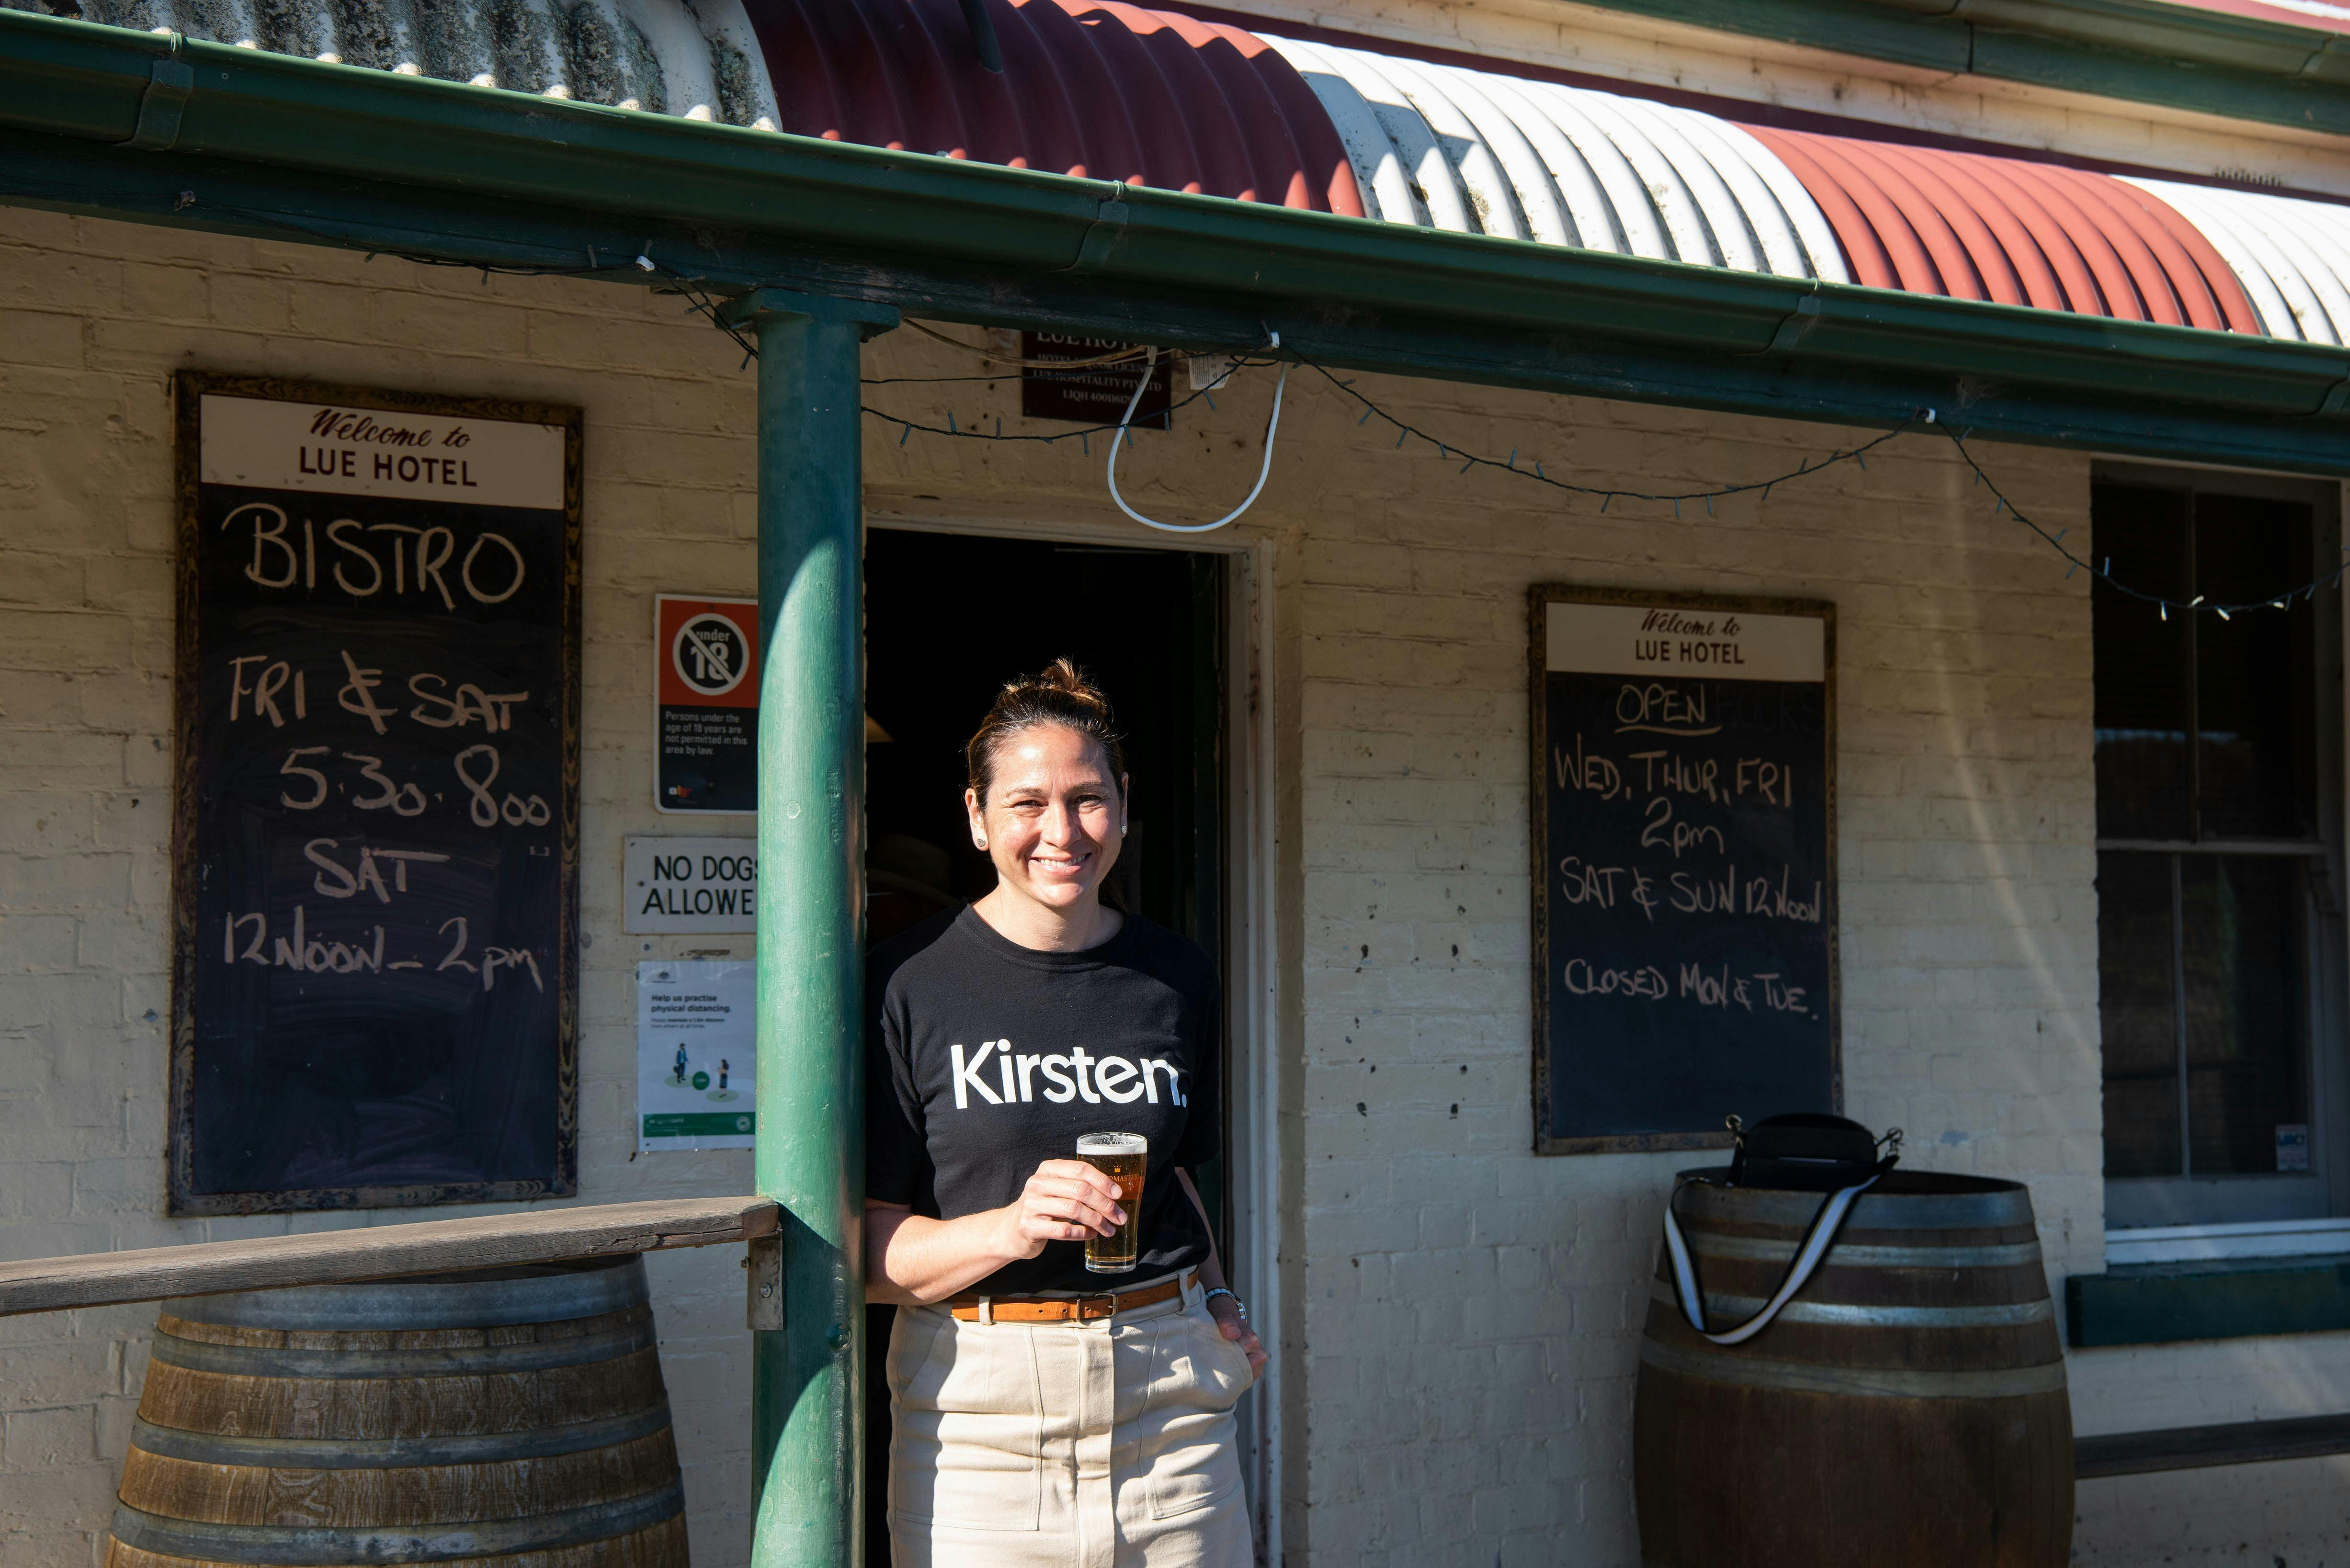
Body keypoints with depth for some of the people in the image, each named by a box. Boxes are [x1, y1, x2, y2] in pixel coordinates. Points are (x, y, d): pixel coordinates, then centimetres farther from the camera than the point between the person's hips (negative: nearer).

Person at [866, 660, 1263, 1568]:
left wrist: (1216, 1301, 7)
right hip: (981, 1411, -3)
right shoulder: (908, 987, -5)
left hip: (1167, 1395, 3)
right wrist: (1009, 1229, -21)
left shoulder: (1178, 981, 8)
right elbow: (866, 1254, -5)